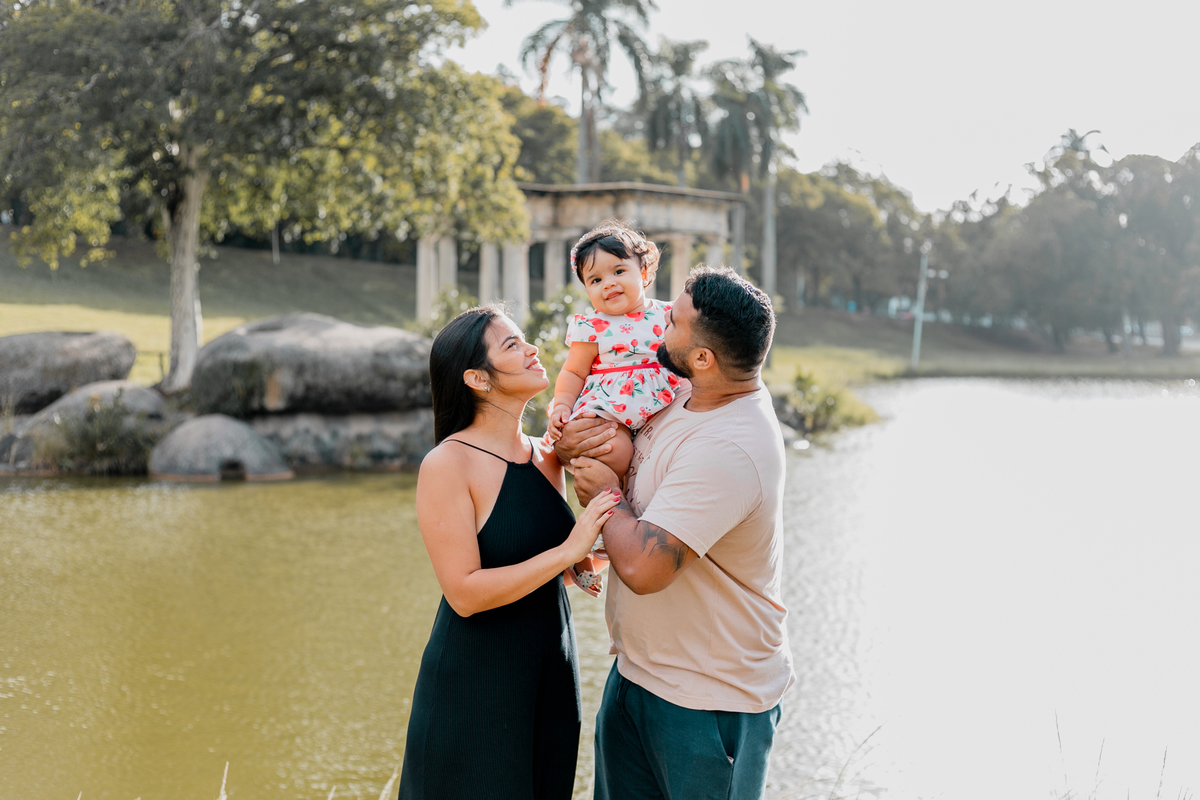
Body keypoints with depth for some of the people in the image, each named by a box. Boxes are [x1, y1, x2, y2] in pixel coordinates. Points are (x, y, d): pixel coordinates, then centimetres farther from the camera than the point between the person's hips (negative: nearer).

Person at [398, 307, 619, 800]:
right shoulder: (446, 465, -16)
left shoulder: (546, 457, 5)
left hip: (549, 680, 7)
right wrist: (568, 551, -23)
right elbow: (465, 593, -21)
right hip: (474, 688, -6)